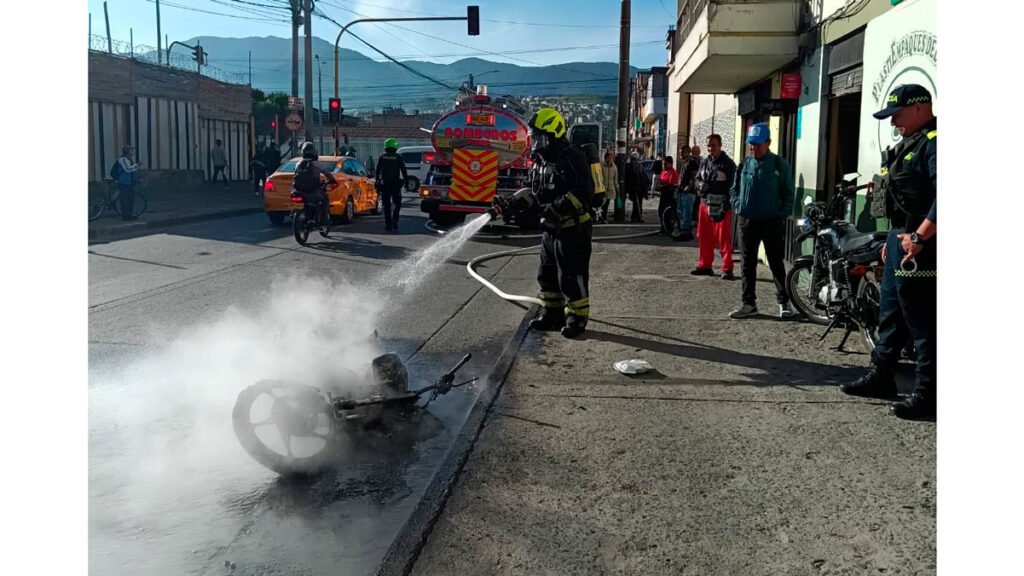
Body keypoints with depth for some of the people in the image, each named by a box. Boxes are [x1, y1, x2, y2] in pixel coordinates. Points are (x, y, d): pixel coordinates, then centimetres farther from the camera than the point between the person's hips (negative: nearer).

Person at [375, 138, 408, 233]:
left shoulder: (381, 157, 5)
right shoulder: (398, 157, -2)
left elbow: (377, 172, 6)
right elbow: (404, 171, -3)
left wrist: (377, 184, 12)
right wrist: (406, 181, 5)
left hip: (384, 185, 2)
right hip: (396, 184, -2)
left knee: (386, 205, 7)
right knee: (397, 204, 7)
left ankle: (388, 225, 6)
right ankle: (394, 222, -9)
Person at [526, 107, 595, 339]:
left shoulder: (572, 157, -16)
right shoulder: (544, 160, 13)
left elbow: (584, 191, -24)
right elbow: (539, 191, 18)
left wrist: (558, 207, -29)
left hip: (573, 230, -9)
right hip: (552, 230, 9)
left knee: (572, 277, -3)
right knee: (547, 275, 15)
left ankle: (577, 318, 9)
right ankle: (552, 314, 27)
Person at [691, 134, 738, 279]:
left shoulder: (728, 163, -5)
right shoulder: (704, 161, 13)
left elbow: (732, 186, -8)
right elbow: (698, 178, 21)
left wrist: (725, 205, -15)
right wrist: (700, 185, -4)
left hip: (721, 207, -6)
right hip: (705, 204, 6)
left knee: (724, 239, -7)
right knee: (704, 238, 11)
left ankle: (727, 269, -4)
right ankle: (705, 265, 22)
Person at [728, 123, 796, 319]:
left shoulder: (780, 165, -4)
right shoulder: (744, 164, 6)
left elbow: (788, 193, -2)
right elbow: (734, 189, 17)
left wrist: (782, 214, -10)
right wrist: (738, 206, 3)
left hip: (772, 222, -4)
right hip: (747, 221, 4)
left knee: (776, 263, 3)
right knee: (748, 264, 8)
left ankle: (784, 302, 14)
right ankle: (749, 303, 16)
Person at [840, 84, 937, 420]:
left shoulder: (933, 142, -15)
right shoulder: (909, 144, 18)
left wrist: (919, 237, -25)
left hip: (918, 246, -11)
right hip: (901, 241, 11)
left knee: (922, 321, -6)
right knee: (890, 314, 18)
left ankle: (928, 394, 0)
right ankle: (880, 376, 30)